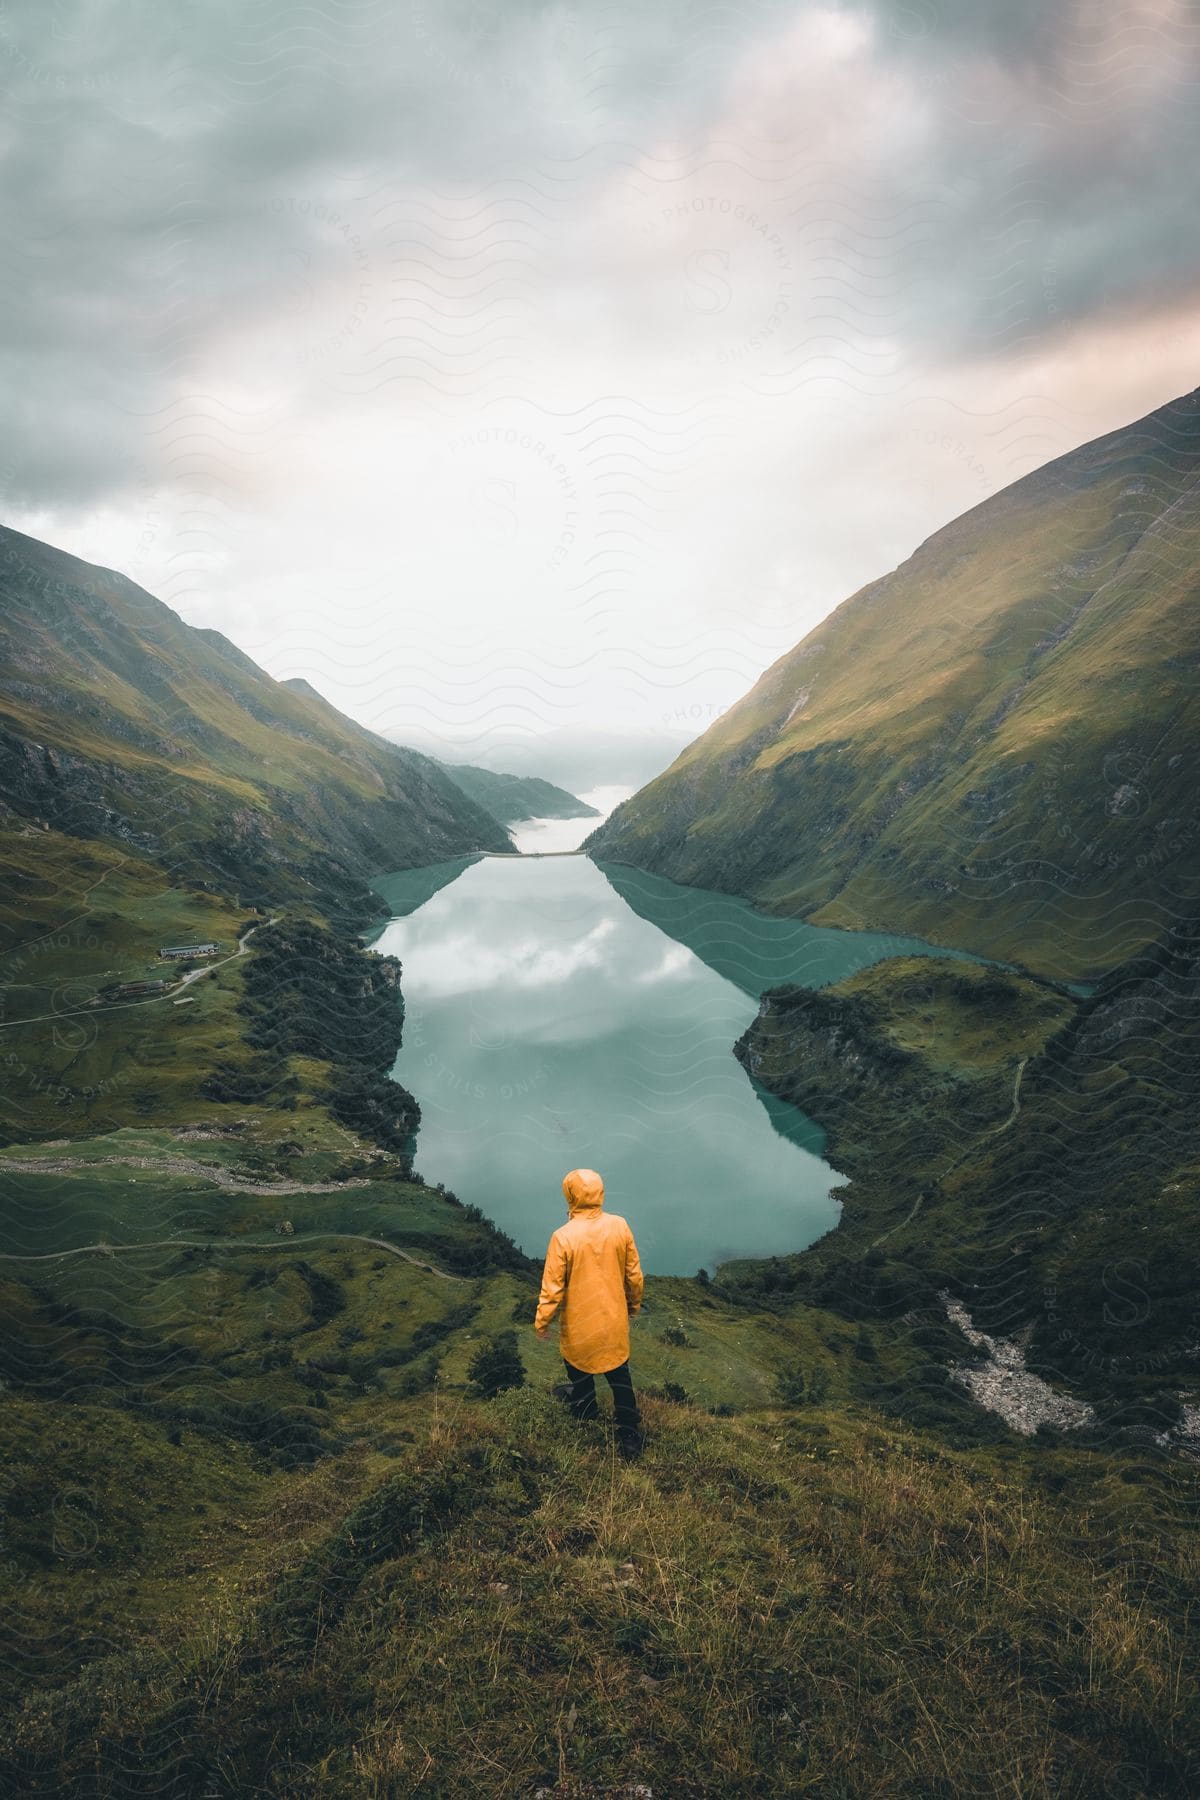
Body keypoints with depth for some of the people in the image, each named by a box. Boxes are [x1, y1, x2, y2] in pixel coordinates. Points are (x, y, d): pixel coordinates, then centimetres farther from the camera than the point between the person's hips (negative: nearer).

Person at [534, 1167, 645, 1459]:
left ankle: (585, 1407, 50)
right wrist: (634, 1303, 15)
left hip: (580, 1321, -2)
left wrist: (542, 1322, -2)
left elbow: (552, 1287, -17)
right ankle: (629, 1435, 19)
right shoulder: (619, 1226, -15)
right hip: (615, 1317, 2)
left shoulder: (563, 1237, -25)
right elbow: (634, 1273, -3)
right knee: (619, 1372, 19)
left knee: (578, 1362, 26)